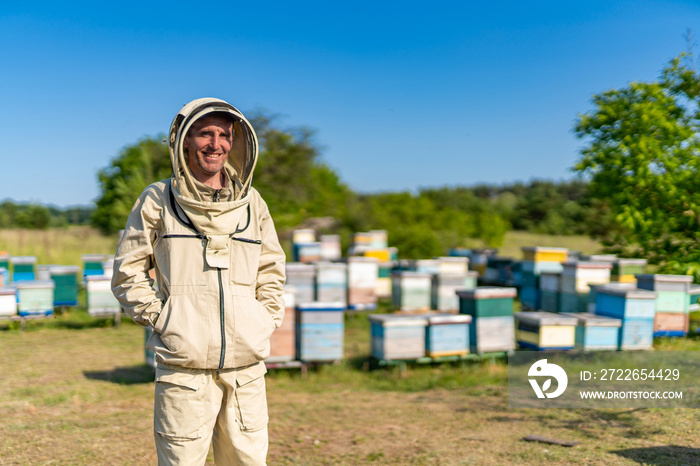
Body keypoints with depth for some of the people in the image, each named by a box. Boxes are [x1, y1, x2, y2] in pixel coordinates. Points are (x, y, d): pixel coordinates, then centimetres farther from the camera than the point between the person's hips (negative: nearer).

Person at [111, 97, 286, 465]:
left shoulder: (252, 203, 12)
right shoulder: (158, 201, 3)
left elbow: (271, 269, 21)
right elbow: (127, 272, 7)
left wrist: (267, 320, 9)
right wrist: (159, 318, -3)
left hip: (246, 366, 3)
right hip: (184, 367, -3)